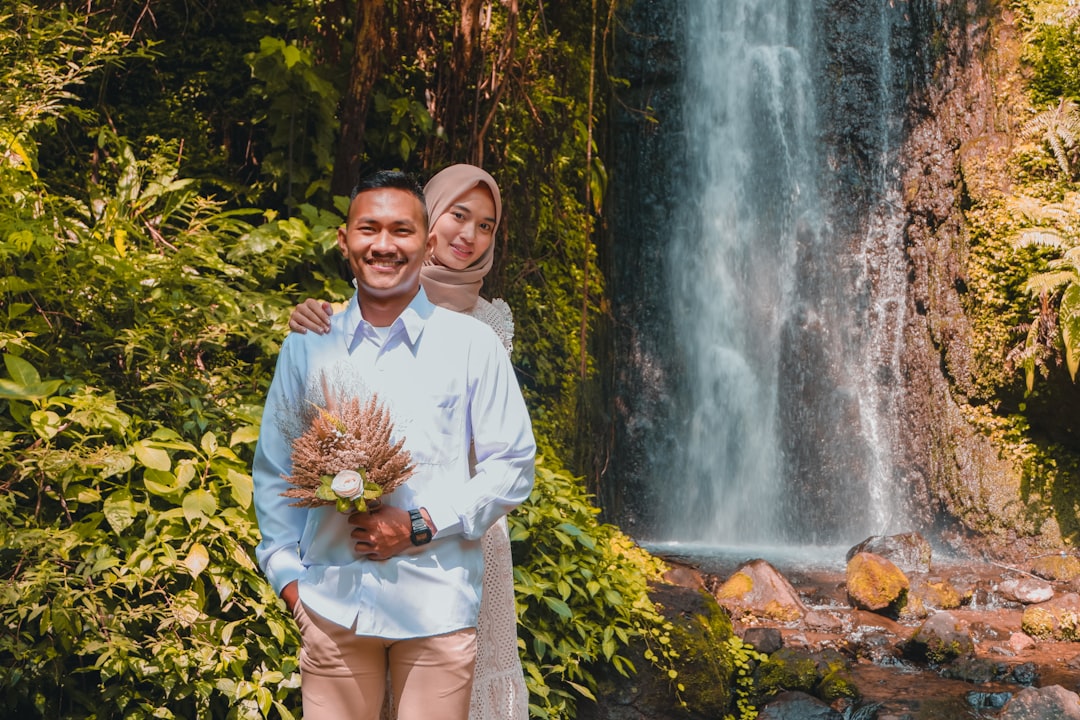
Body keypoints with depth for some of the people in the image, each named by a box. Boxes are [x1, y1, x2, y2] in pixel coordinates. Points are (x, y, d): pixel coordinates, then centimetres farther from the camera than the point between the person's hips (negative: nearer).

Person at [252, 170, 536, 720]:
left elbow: (512, 467, 0)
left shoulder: (473, 345, 0)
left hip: (437, 607, -1)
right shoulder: (307, 345, 7)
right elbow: (273, 469, 13)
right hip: (332, 605, 2)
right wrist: (285, 572, 6)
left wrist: (423, 525, -11)